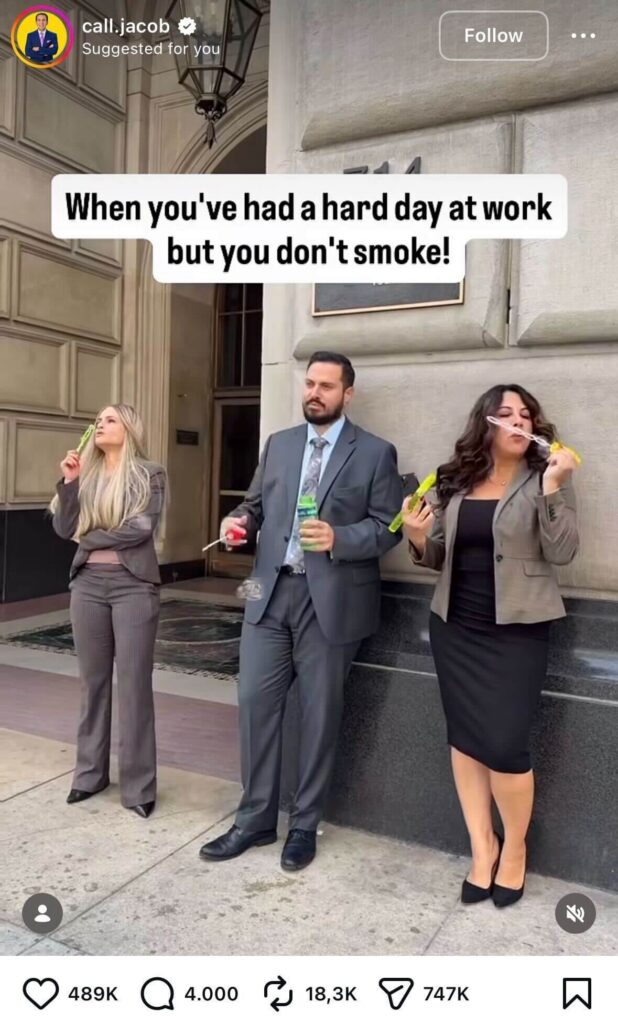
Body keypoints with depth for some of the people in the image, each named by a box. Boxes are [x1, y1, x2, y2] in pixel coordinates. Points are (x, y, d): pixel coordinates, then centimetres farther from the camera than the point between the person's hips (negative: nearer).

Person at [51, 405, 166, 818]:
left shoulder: (150, 474, -1)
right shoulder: (87, 474, 11)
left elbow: (142, 528, -12)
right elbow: (65, 529, 4)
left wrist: (90, 538, -2)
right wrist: (69, 481, -7)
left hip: (133, 585, -4)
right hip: (88, 584, 4)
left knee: (134, 683, 0)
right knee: (93, 680, 12)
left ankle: (138, 785, 10)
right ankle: (90, 772, 26)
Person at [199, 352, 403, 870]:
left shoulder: (375, 453, -1)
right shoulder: (278, 444, 13)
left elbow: (389, 527, -5)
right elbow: (256, 504, 16)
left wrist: (339, 538, -21)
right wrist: (240, 520, -6)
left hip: (331, 599, -4)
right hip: (270, 593, 4)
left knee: (320, 713, 8)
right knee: (255, 702, 6)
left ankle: (304, 826, 26)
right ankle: (256, 818, 24)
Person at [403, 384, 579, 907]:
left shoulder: (545, 478, -3)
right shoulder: (453, 482, 6)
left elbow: (562, 553, -11)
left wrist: (553, 488, -21)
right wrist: (419, 540, -10)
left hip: (516, 630, -4)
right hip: (455, 627, 4)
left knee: (504, 743, -5)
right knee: (464, 736, 9)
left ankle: (515, 847, 22)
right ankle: (482, 846, 27)